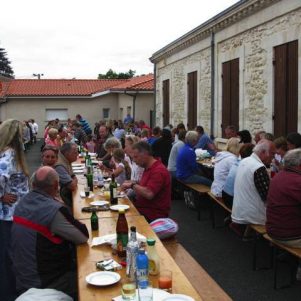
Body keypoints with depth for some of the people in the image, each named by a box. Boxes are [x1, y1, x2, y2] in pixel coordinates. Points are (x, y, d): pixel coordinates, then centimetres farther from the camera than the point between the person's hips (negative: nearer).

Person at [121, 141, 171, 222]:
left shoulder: (159, 170, -17)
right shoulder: (148, 168, 14)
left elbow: (149, 194, -27)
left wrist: (132, 185, -13)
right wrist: (133, 183, 6)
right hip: (142, 209, 9)